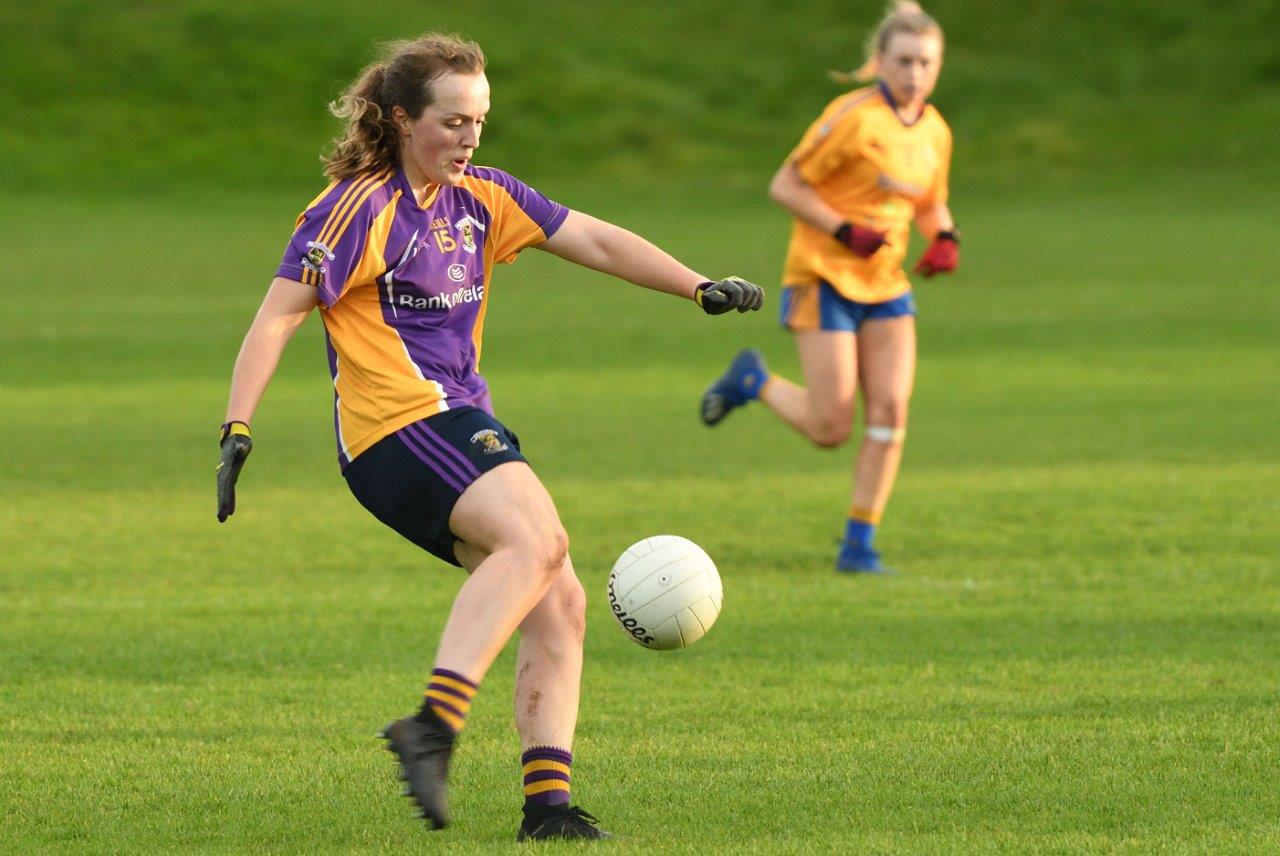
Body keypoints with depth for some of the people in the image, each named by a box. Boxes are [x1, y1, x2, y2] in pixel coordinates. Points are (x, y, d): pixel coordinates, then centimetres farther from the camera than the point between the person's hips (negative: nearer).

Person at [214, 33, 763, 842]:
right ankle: (433, 727, -40)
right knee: (536, 538, -30)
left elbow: (597, 241, 17)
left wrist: (701, 288, 9)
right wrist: (239, 427, -18)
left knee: (557, 604, -1)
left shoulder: (482, 198, 16)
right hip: (397, 425, -9)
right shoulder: (359, 207, -6)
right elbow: (278, 318, -9)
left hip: (464, 427, 9)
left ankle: (548, 800, -2)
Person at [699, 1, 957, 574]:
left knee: (890, 411, -7)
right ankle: (754, 381, 22)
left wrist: (944, 237, 1)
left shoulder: (934, 132, 6)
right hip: (825, 278, -6)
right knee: (831, 428, -8)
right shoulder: (853, 118, -16)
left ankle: (858, 546, 2)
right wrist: (847, 232, -22)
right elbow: (786, 187, -13)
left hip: (885, 286, 6)